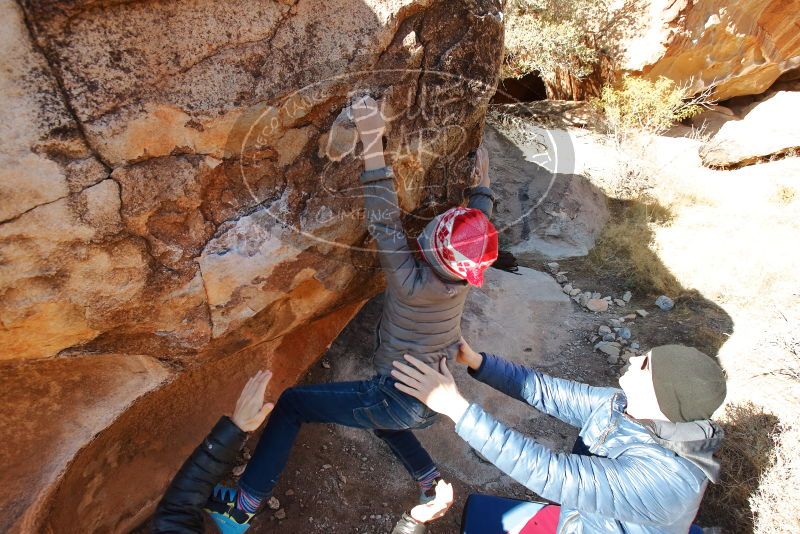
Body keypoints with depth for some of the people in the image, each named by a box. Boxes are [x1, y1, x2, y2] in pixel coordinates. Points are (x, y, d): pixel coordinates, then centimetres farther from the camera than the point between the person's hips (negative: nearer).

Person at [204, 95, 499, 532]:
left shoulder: (413, 285, -29)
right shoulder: (464, 276, -11)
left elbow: (385, 225, -31)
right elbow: (481, 223, 6)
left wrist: (373, 147, -35)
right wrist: (483, 182, 22)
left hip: (399, 400, -7)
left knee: (291, 403, 2)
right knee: (383, 419, 39)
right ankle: (432, 481, 32)